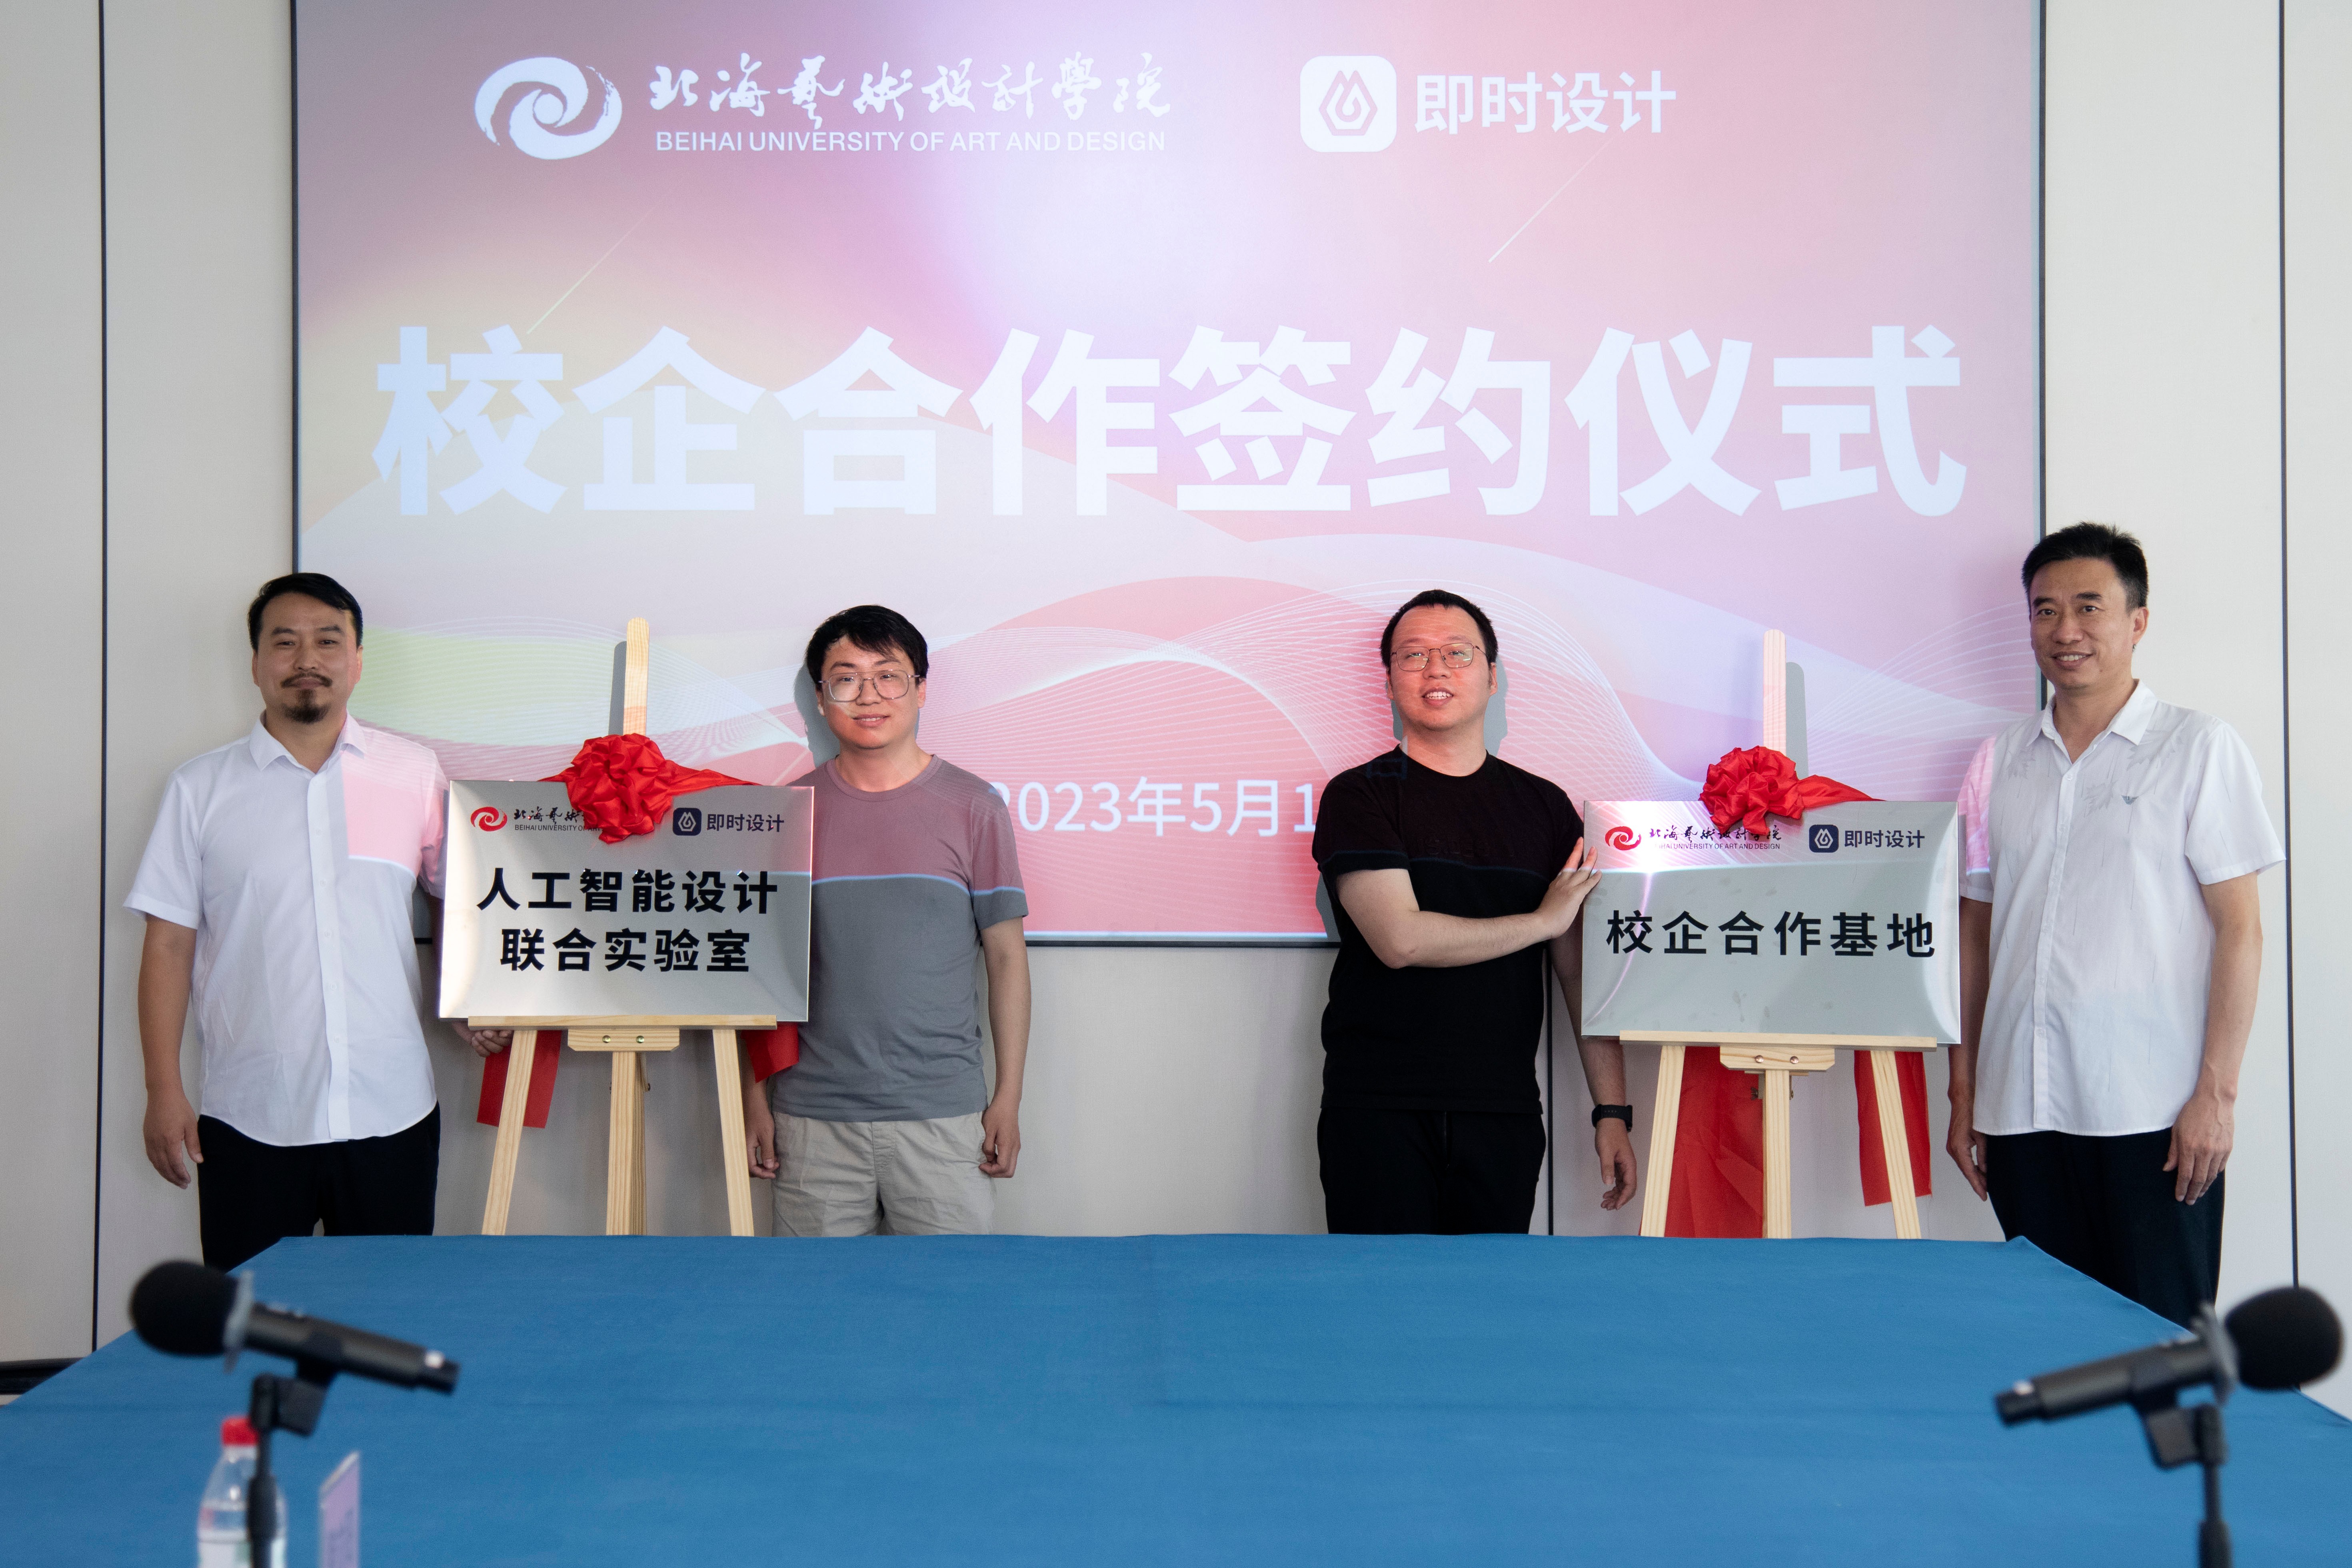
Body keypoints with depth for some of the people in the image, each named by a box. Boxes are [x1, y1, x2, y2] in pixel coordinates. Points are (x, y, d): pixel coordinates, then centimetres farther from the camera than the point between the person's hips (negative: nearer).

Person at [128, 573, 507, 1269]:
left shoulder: (417, 774, 5)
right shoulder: (201, 788, 4)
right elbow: (169, 945, 4)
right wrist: (164, 1090, 0)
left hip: (391, 1111, 1)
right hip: (249, 1122, 0)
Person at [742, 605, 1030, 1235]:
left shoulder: (973, 807, 2)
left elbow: (1006, 955, 4)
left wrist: (1008, 1095, 1)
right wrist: (754, 1097, 6)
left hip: (942, 1112, -1)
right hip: (813, 1113, 1)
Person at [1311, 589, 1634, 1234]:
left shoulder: (1543, 806, 10)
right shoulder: (1360, 795, -1)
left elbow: (1583, 971, 8)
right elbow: (1401, 939, -15)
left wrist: (1613, 1111, 1)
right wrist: (1543, 920, -4)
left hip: (1503, 1114, 3)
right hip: (1378, 1111, -3)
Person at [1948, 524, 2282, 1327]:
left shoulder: (2198, 748, 1)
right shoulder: (1999, 762, 12)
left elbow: (2240, 930, -3)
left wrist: (2216, 1091, -9)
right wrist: (1963, 1092, 11)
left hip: (2154, 1113, -4)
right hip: (2023, 1111, 4)